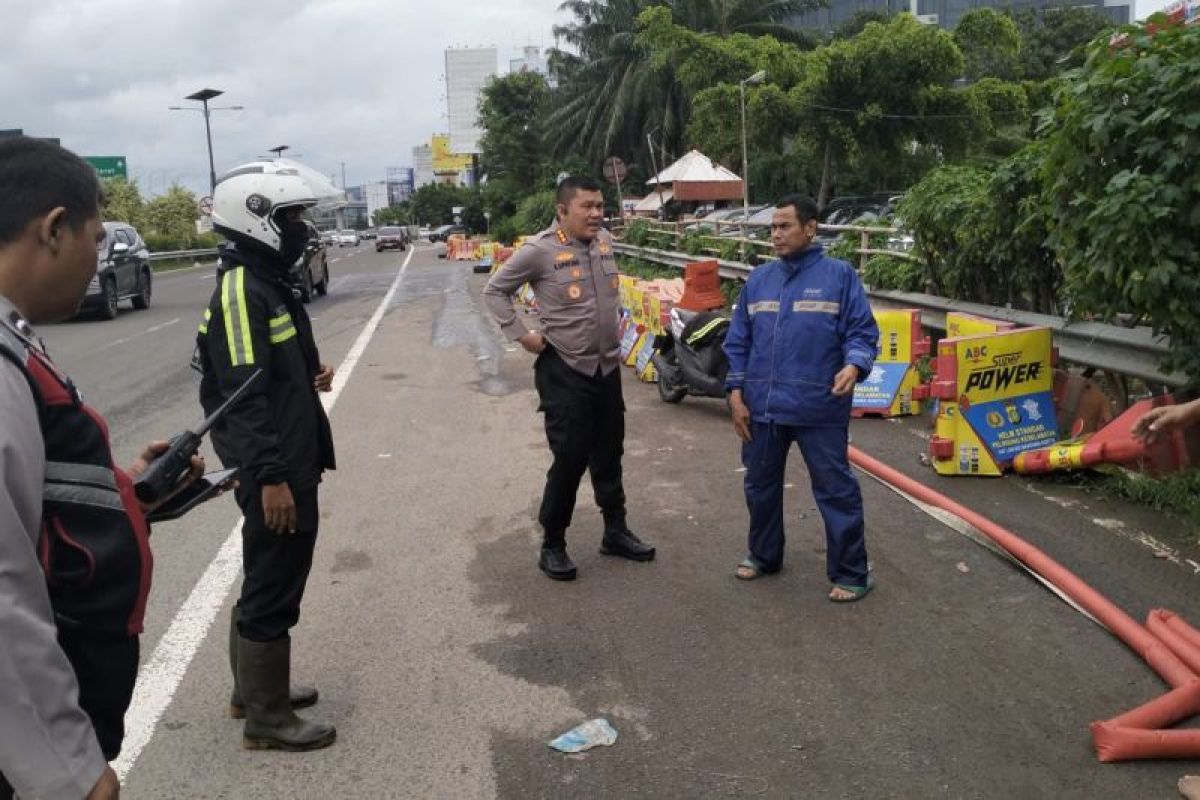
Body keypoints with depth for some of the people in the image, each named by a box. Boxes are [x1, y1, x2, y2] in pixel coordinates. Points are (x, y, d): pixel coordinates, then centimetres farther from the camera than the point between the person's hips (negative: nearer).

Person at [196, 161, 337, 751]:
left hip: (290, 463, 10)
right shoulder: (241, 291, -18)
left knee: (268, 581, 20)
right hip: (274, 473, -10)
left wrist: (311, 375, 5)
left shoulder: (267, 283, 13)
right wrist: (270, 477, -26)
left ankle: (253, 688, 36)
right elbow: (244, 394, -24)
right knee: (273, 589, 1)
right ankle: (267, 717, 15)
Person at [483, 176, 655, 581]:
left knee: (609, 454, 16)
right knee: (570, 459, -4)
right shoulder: (540, 250, -15)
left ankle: (615, 532, 30)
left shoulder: (605, 242, 4)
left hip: (607, 366, 6)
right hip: (564, 371, -6)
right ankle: (552, 545, 12)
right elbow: (494, 291, -6)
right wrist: (521, 335, -12)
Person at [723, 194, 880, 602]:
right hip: (762, 407, 5)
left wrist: (854, 365, -24)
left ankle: (850, 573, 17)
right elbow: (738, 341, 11)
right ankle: (764, 555, 37)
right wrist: (736, 394, 4)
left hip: (819, 409, -4)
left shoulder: (839, 275, -4)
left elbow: (862, 332, -4)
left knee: (835, 490, 3)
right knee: (761, 485, 18)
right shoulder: (758, 279, 8)